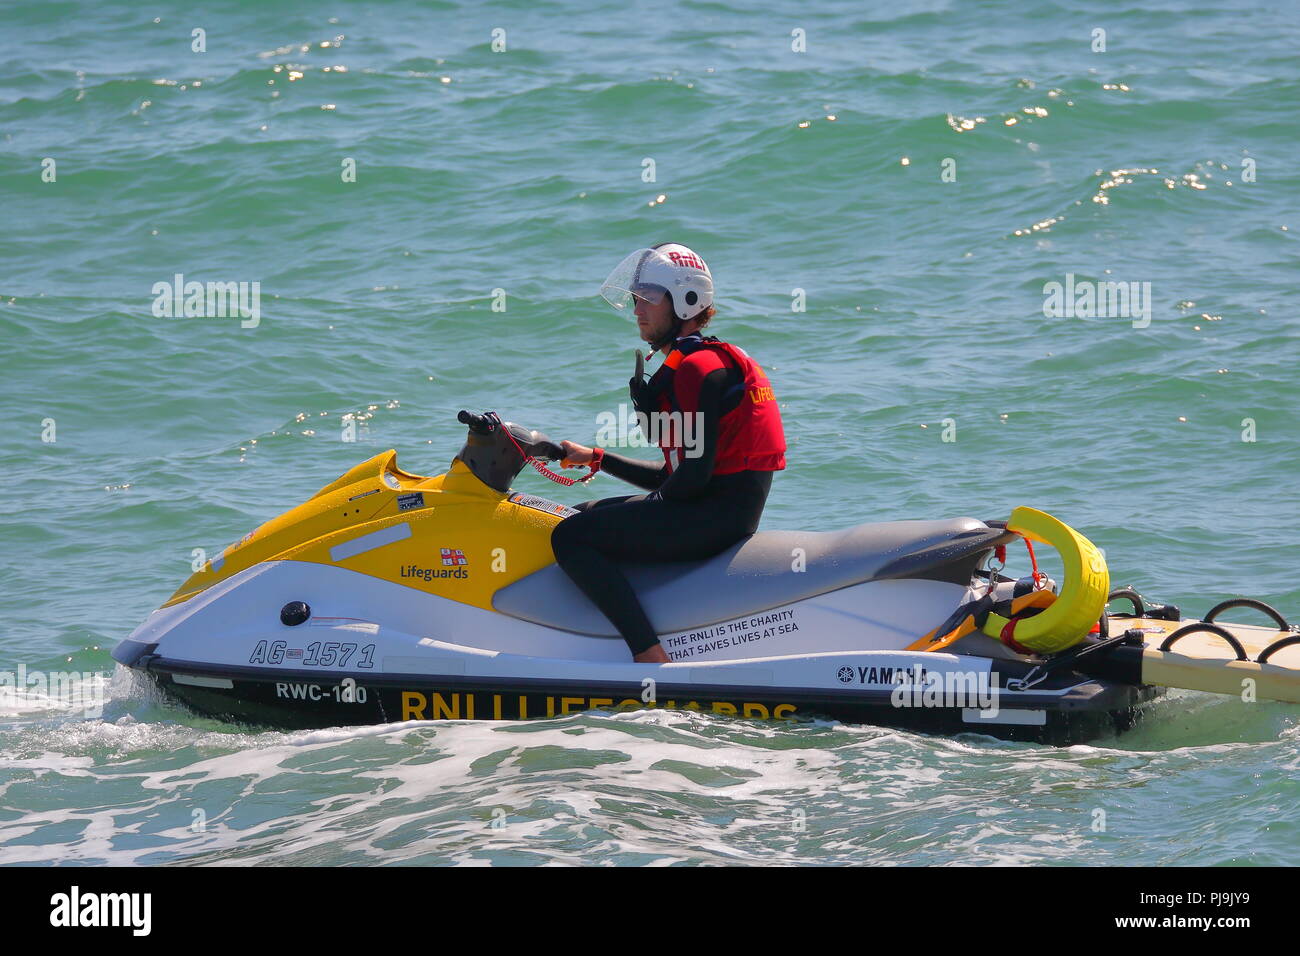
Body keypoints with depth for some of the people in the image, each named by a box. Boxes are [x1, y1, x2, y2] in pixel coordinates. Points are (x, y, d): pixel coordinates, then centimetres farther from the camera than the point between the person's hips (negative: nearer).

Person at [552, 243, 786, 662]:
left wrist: (650, 505, -3)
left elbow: (694, 475, -20)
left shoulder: (699, 368, -12)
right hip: (723, 512, 11)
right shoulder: (686, 365, 21)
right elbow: (677, 474, 24)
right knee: (584, 515, 24)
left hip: (716, 513, -11)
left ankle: (650, 655, -26)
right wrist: (596, 458, 26)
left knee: (570, 538, -16)